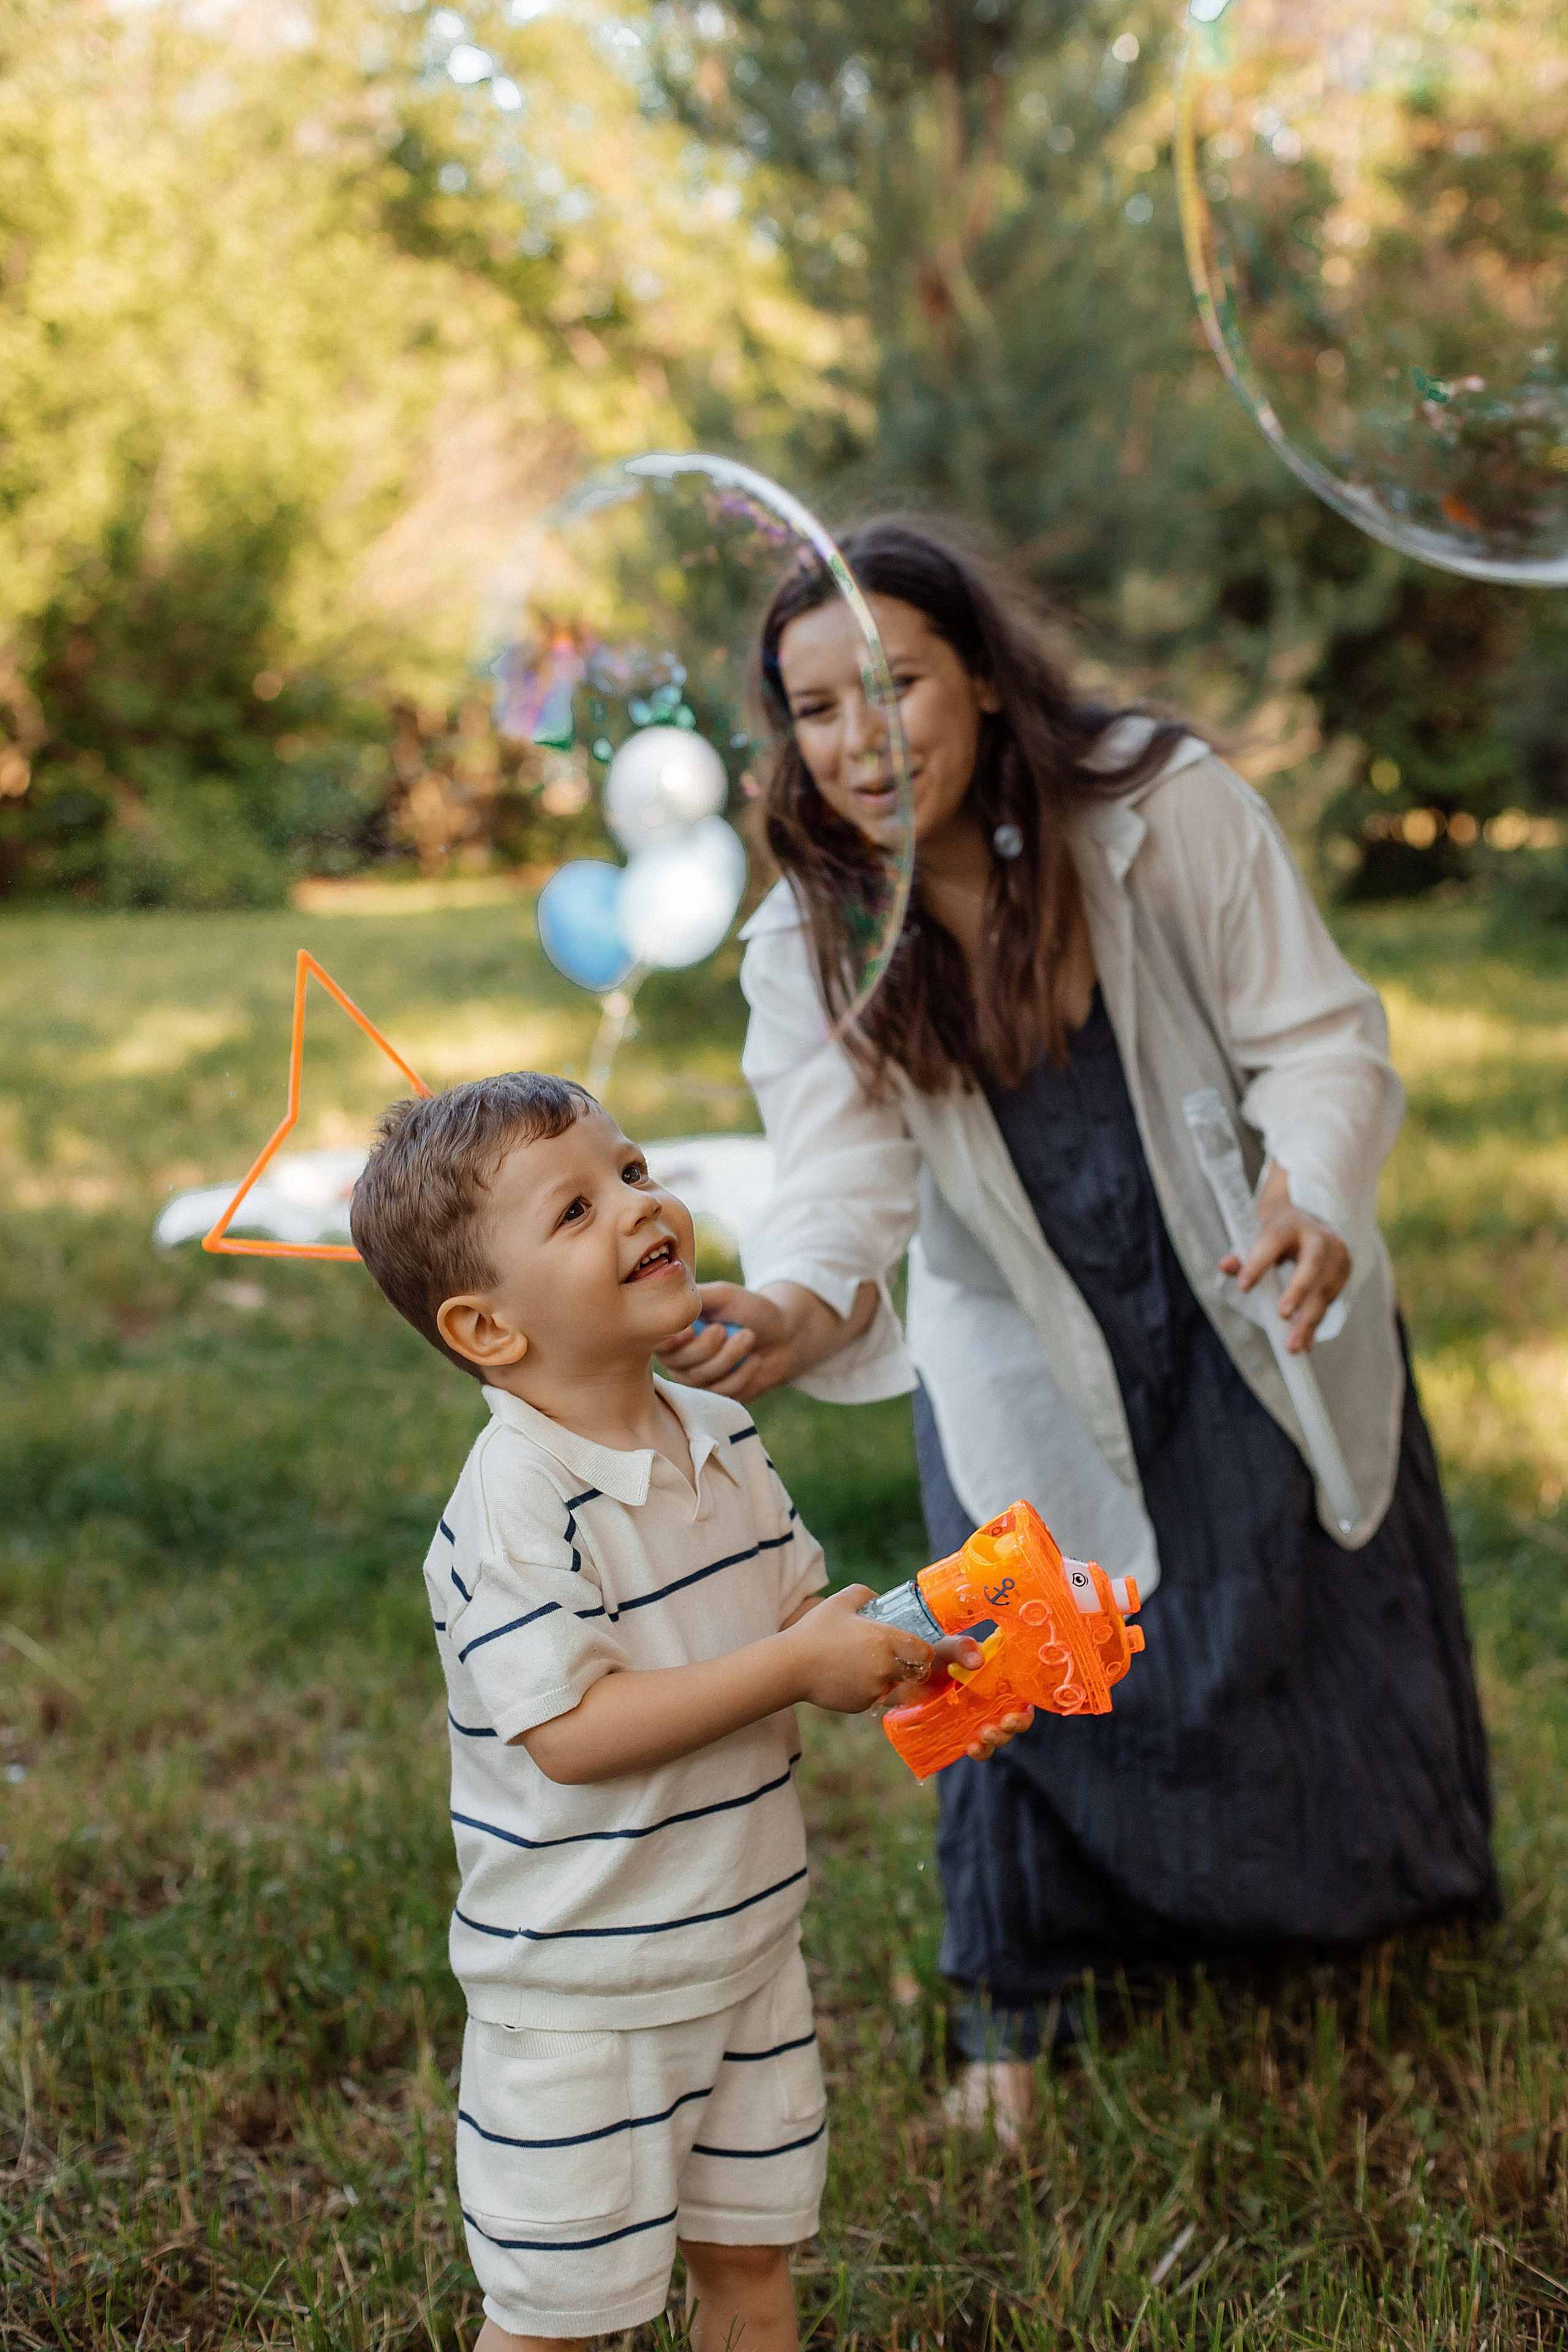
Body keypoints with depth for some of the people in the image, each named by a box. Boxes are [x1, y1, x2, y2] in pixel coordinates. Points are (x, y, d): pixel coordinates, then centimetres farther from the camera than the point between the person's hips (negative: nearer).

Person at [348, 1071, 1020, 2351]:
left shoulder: (723, 1438, 1)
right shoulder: (513, 1504, -24)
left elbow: (798, 1611, 12)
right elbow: (571, 1730, -29)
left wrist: (901, 1652, -9)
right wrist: (795, 1667, -27)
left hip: (747, 1943, 7)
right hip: (580, 1986, -7)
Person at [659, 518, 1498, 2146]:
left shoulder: (1166, 807, -22)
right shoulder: (810, 947, -18)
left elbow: (1320, 1038, -19)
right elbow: (844, 1176, -30)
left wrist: (1314, 1195, -40)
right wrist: (802, 1304, -53)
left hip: (1252, 1310, 0)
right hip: (1029, 1362, 0)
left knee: (1314, 1626, 17)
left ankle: (1387, 1908, 50)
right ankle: (1009, 2010, 30)